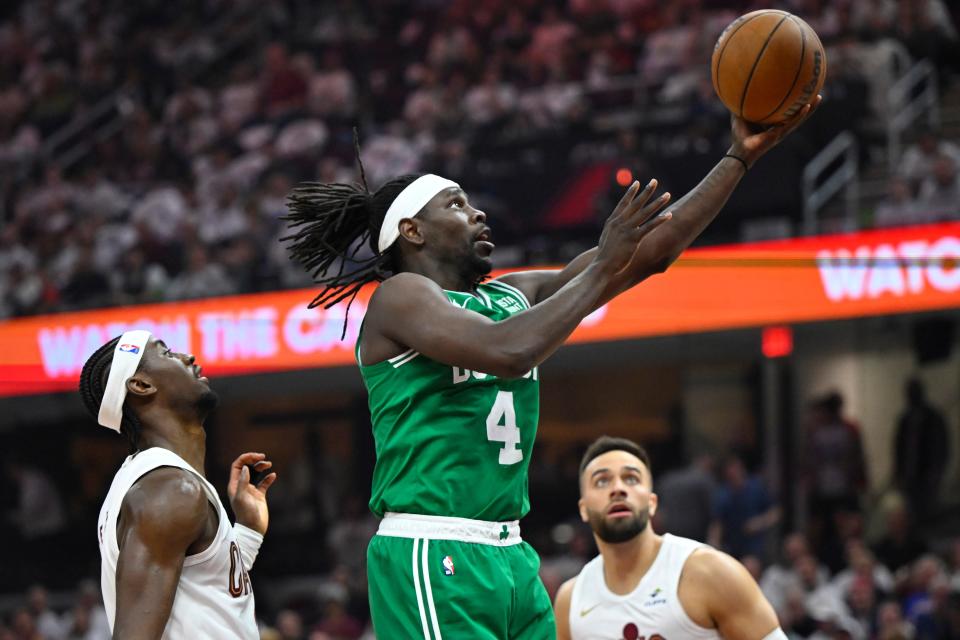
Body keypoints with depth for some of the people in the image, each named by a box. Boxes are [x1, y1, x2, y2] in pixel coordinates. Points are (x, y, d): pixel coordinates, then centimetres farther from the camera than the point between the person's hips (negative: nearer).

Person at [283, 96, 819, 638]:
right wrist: (602, 269, -14)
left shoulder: (514, 295, 16)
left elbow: (650, 253, 14)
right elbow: (508, 352, -23)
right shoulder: (400, 296, -6)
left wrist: (742, 156, 10)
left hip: (510, 554, 8)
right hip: (431, 557, -8)